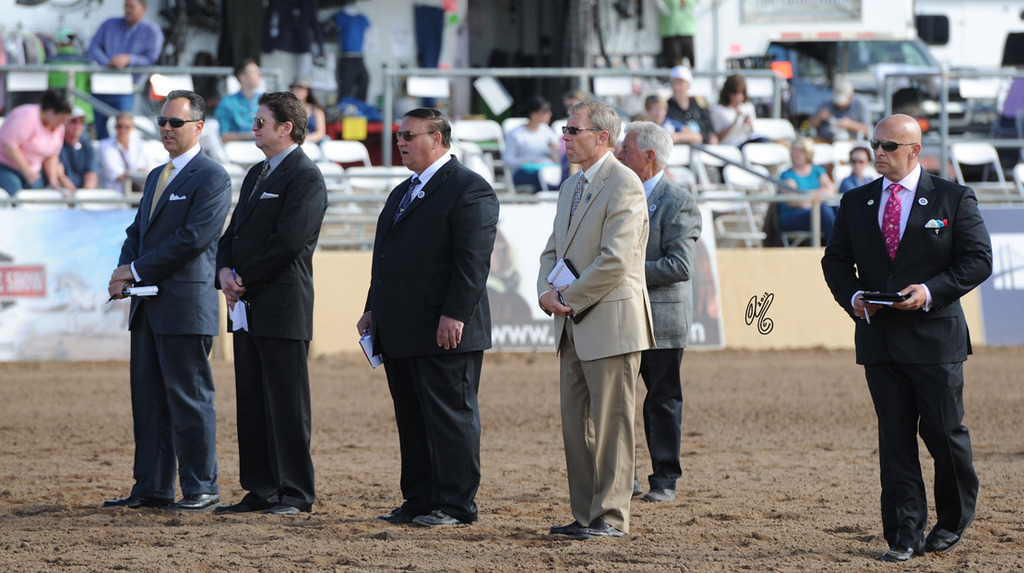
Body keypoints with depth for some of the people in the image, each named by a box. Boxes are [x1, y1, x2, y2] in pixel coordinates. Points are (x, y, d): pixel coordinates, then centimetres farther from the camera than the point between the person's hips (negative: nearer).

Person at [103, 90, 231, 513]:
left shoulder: (211, 179, -8)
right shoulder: (156, 177, 20)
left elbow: (193, 238, -17)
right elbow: (138, 232, 21)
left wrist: (138, 271, -14)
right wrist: (124, 272, -1)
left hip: (186, 305, -9)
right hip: (148, 305, 9)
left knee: (190, 399, -5)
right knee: (148, 399, 10)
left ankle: (201, 489, 0)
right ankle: (152, 487, 15)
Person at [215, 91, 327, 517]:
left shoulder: (305, 178, -10)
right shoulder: (256, 174, 20)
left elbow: (288, 241, -19)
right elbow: (234, 231, 19)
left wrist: (245, 281, -12)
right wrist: (225, 270, -1)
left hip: (282, 306, -9)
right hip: (248, 307, 9)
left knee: (286, 403, -4)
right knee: (252, 403, 10)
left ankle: (295, 494, 0)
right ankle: (261, 490, 14)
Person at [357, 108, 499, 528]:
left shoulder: (469, 190, -9)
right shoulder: (402, 193, 20)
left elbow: (474, 260, -16)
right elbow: (384, 258, 25)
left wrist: (454, 316, -21)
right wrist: (372, 309, 17)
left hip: (444, 334, -9)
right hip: (400, 333, 9)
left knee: (450, 418, -3)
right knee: (411, 421, 11)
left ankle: (456, 505, 2)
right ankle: (419, 501, 16)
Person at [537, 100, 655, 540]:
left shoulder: (623, 185, -13)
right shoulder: (571, 187, 17)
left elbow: (614, 261, -20)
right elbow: (553, 251, 20)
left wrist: (569, 299, -13)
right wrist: (547, 293, 0)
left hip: (611, 323, -9)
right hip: (574, 325, 9)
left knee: (610, 424, -4)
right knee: (576, 425, 10)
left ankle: (611, 517, -1)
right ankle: (585, 515, 15)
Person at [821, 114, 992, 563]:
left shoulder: (954, 199, 0)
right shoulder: (855, 203, 11)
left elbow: (978, 260, -3)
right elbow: (836, 260, 16)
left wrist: (931, 291, -16)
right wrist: (852, 296, -5)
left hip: (935, 337, -3)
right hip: (879, 339, 3)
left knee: (943, 430, 1)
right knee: (894, 437, 1)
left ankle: (955, 518, 23)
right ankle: (904, 535, 3)